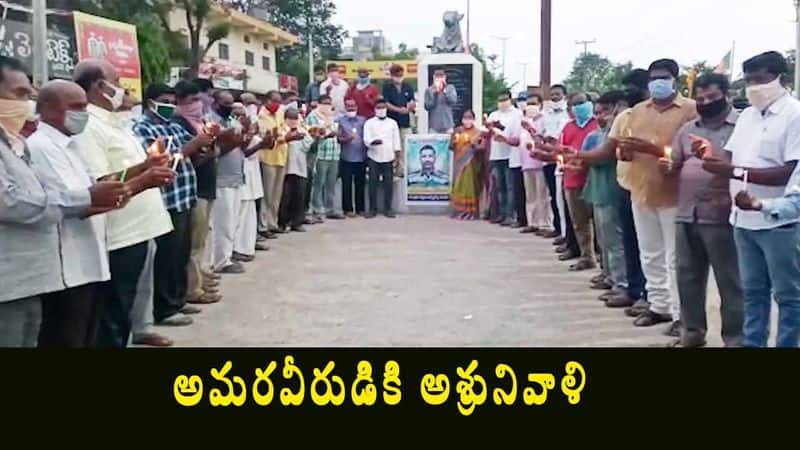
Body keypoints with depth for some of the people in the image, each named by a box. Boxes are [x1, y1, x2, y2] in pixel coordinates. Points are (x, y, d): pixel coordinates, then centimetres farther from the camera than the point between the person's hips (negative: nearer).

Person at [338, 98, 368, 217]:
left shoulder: (363, 120, 10)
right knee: (347, 184, 0)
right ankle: (348, 209, 6)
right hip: (346, 158, -2)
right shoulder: (341, 120, 4)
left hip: (361, 157, 2)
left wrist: (368, 154, 5)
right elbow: (338, 138, -2)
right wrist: (346, 139, -22)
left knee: (360, 184, 7)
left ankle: (360, 208, 15)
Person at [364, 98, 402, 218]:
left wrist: (397, 156, 2)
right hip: (374, 158, -1)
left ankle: (388, 208, 9)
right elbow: (366, 140, -5)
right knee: (373, 183, -1)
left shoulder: (393, 122, 8)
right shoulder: (369, 123, 3)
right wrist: (373, 142, -27)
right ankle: (373, 209, 5)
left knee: (388, 183, 2)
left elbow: (396, 139, 8)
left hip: (388, 158, 1)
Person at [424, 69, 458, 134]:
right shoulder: (429, 90, 2)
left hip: (447, 125, 1)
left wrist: (444, 91, -16)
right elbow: (427, 107, -4)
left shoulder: (450, 88, 5)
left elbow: (454, 101, -10)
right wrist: (435, 93, -12)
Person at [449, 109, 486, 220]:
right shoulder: (458, 131, 11)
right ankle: (459, 211, 7)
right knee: (458, 186, 2)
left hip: (471, 163, -4)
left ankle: (471, 212, -2)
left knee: (470, 185, -4)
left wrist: (474, 145, -24)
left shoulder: (477, 132, 0)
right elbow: (451, 146, 10)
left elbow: (483, 147, -9)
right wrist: (454, 141, -9)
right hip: (459, 162, 4)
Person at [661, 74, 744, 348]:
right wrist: (667, 167, -4)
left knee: (729, 281, 1)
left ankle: (735, 338, 12)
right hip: (686, 215, 6)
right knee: (688, 276, 13)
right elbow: (677, 166, 18)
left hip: (720, 217, -6)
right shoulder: (688, 129, 15)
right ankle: (693, 331, 27)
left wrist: (713, 157, -23)